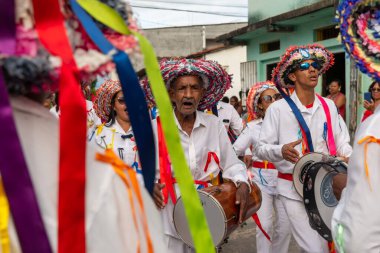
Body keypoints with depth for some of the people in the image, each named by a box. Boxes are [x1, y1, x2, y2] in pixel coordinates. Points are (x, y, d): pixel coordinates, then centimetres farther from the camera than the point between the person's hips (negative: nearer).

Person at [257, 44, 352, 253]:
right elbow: (261, 149, -8)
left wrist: (350, 155, -6)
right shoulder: (278, 109, -10)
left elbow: (339, 140, 13)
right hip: (293, 189, -5)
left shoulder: (329, 106, 4)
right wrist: (281, 151, -28)